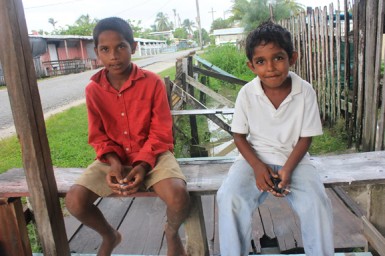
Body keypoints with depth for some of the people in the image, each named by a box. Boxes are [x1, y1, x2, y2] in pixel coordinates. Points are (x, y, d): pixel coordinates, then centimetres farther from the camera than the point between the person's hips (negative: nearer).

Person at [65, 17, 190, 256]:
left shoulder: (153, 82, -11)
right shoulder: (93, 89, -3)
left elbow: (161, 132, -10)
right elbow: (98, 136, 3)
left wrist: (142, 165, -23)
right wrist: (113, 162, -16)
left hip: (152, 155, -2)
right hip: (114, 158, 3)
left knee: (179, 197, -29)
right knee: (74, 201, -16)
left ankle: (172, 233, 12)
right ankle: (110, 236, 19)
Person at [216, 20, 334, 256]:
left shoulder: (305, 92, -11)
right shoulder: (247, 94, -11)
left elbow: (305, 137, -4)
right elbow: (239, 136, -2)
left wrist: (287, 170, -17)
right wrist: (257, 166, -16)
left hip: (293, 158, 0)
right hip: (256, 157, 0)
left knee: (317, 203, -24)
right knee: (229, 198, -24)